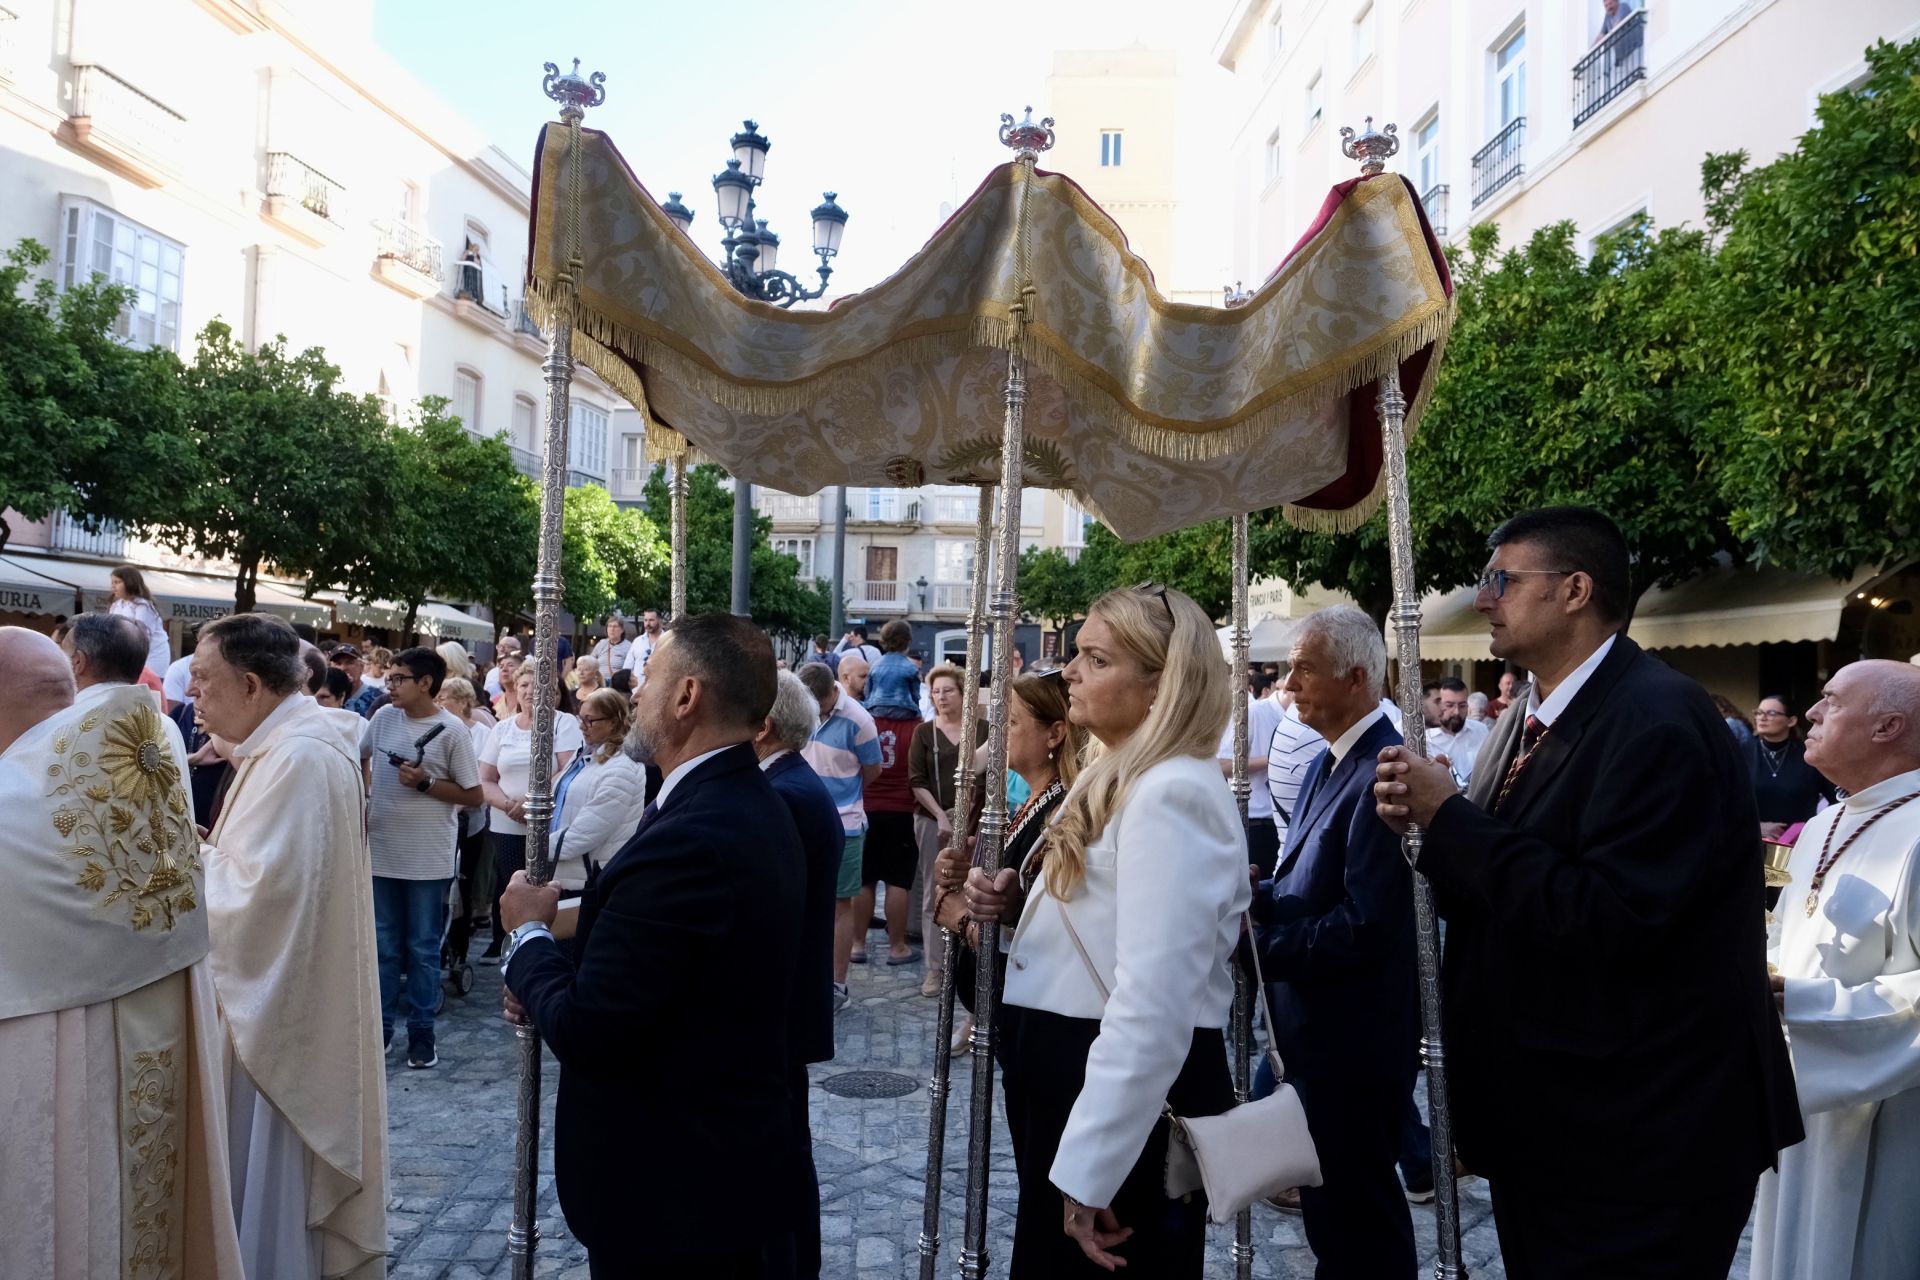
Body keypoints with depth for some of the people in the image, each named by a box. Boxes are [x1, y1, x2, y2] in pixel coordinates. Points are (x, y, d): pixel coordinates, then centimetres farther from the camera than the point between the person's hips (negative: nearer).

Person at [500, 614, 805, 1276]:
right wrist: (555, 985, -2)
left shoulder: (686, 839, -29)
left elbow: (584, 1033, -25)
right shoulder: (752, 806, 1)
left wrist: (529, 934, -8)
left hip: (672, 1188, -8)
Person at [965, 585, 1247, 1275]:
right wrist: (1016, 903, 1)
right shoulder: (1116, 777, 10)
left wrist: (1090, 1168, -24)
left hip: (1135, 1106, -10)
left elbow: (1152, 1004, -27)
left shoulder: (1172, 794, -22)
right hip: (1082, 1081, 10)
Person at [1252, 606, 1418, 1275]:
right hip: (1314, 1031, 9)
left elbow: (1364, 927, -27)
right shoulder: (1326, 764, 9)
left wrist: (1258, 944, -20)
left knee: (1357, 1221, 8)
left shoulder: (1382, 772, -23)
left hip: (1354, 1041, -9)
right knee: (1327, 1203, 23)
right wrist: (1258, 892, -5)